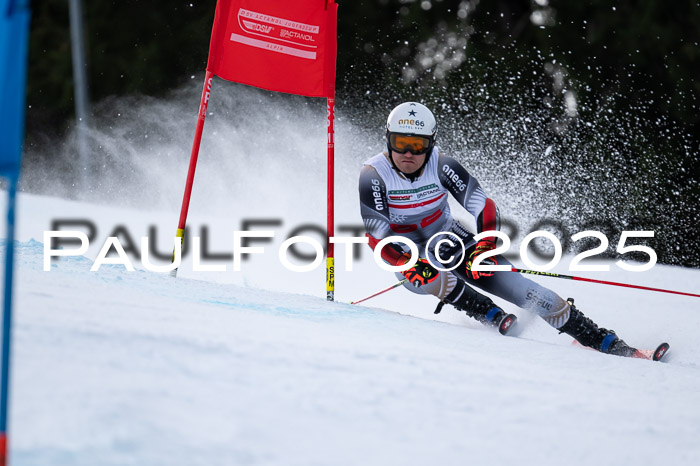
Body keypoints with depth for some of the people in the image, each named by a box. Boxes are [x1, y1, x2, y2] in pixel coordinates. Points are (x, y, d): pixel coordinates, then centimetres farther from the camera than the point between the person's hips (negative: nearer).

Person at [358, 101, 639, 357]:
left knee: (518, 287, -11)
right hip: (409, 254, -1)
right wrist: (408, 266, -40)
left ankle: (609, 344, -8)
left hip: (450, 240, 1)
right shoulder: (374, 175, -22)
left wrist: (486, 246, -33)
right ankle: (494, 318, -18)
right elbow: (376, 235, -25)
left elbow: (484, 207, -16)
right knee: (431, 279, -39)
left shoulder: (440, 165, -18)